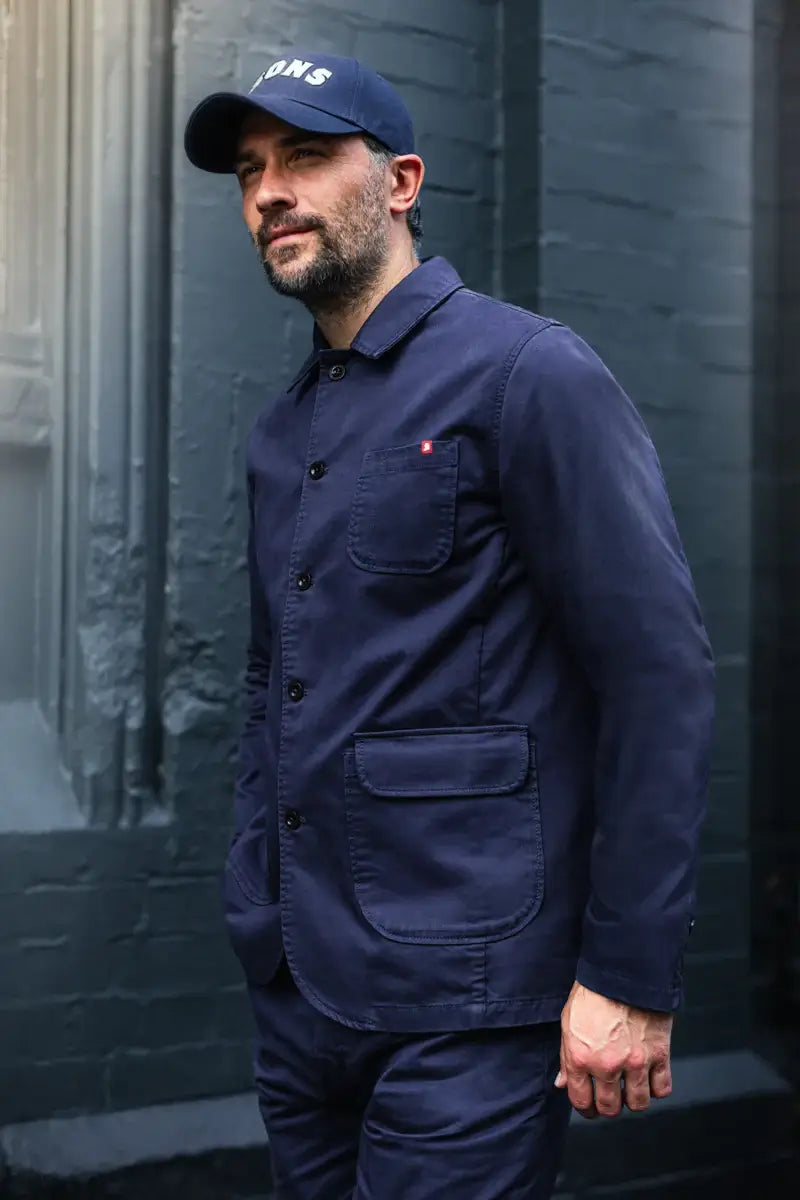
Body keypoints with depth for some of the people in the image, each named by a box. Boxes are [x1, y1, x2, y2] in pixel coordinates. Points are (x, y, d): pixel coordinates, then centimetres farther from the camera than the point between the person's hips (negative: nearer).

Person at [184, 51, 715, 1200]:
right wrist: (256, 903, 15)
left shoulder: (529, 373, -11)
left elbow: (660, 674, -15)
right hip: (294, 977, 7)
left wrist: (630, 977, -17)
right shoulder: (283, 427, 12)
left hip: (458, 999, -7)